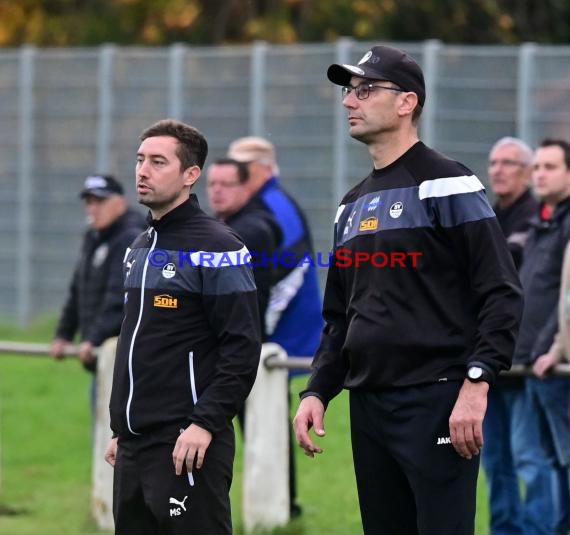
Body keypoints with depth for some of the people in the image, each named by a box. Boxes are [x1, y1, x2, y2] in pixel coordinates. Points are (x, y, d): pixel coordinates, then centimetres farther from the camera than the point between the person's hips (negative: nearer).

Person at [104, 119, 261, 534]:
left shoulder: (216, 247, -9)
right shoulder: (141, 248, 17)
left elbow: (243, 349, -15)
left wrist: (205, 424, -20)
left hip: (186, 445, -8)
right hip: (133, 446, 8)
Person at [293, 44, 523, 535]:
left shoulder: (447, 186, -5)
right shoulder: (354, 205, 20)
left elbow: (502, 295, -12)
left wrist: (476, 383, -21)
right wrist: (318, 391, 11)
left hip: (436, 403, -8)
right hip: (368, 406, 8)